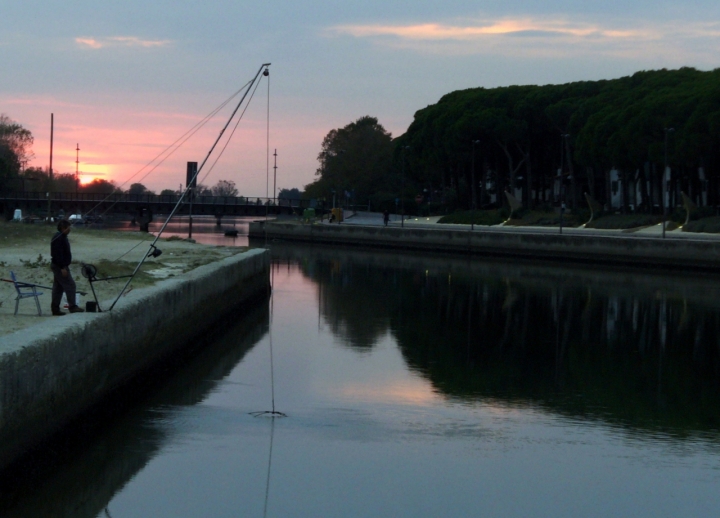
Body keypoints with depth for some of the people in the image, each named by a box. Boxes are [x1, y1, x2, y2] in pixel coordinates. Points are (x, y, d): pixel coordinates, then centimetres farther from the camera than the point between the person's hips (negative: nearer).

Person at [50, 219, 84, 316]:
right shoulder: (59, 239, -18)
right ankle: (72, 307, -9)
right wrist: (62, 268, -25)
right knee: (70, 285, -10)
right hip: (60, 266, -11)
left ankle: (55, 309, 12)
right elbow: (58, 254, -24)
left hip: (60, 266, 11)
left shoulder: (61, 237, 16)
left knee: (58, 288, 10)